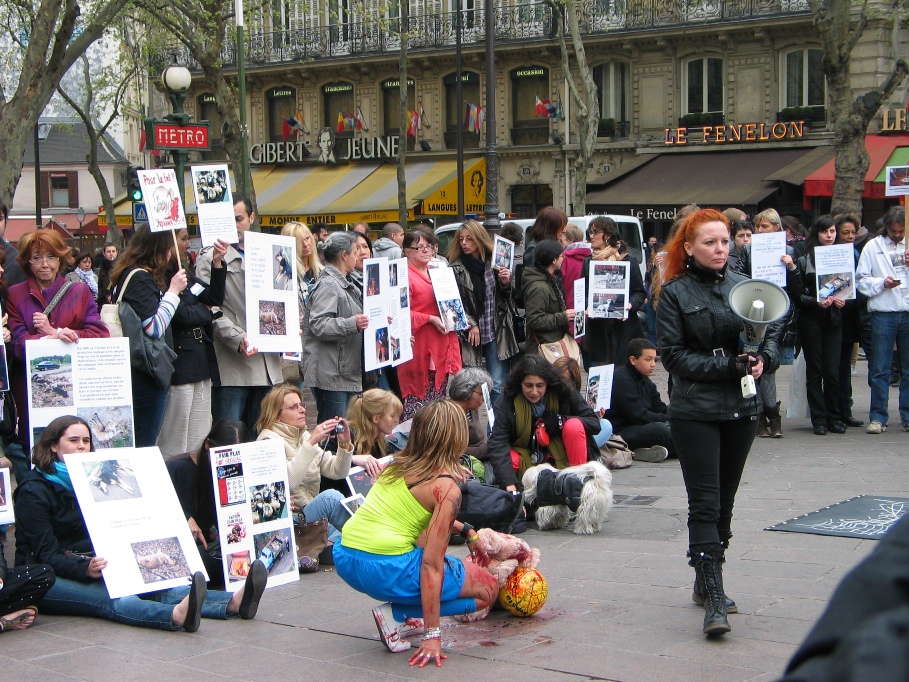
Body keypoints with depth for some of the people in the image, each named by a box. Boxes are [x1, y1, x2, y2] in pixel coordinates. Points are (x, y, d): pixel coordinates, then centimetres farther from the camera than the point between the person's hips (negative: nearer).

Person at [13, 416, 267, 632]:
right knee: (112, 600, -37)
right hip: (46, 579, -6)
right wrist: (85, 569, -35)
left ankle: (234, 602, -45)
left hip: (94, 569, 6)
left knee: (158, 588, -22)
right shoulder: (33, 491, -7)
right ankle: (177, 615, -67)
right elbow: (46, 554, -15)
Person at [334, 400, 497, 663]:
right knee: (488, 589, 12)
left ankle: (407, 616, 16)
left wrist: (465, 530, 35)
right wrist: (432, 635, -13)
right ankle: (398, 615, -3)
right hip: (387, 571, -8)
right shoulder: (447, 489, -9)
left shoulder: (398, 465, 12)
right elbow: (431, 564, -14)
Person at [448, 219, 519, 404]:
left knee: (498, 385, 0)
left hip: (496, 332, 2)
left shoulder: (494, 262, 6)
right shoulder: (455, 268, -3)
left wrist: (506, 283, -5)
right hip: (469, 334, -2)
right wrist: (470, 325, -12)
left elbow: (505, 298, 14)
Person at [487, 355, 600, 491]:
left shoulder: (563, 394, -12)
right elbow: (498, 443, -26)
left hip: (562, 458, 1)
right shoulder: (507, 403, -16)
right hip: (528, 460, -1)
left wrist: (560, 420, -24)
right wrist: (509, 483, -39)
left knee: (574, 425, -26)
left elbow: (594, 423, -10)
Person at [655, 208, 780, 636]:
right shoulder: (674, 293, -4)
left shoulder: (744, 286, 8)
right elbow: (674, 355, -9)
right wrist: (729, 366, -17)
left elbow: (772, 332, 11)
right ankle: (714, 601, -10)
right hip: (695, 411, -5)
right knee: (704, 504, -8)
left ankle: (706, 582, 27)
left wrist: (762, 360, -11)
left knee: (724, 501, 13)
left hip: (742, 408, 5)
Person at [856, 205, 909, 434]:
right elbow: (861, 280, 1)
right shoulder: (872, 247, 6)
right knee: (880, 369, 0)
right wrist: (882, 283, -14)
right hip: (883, 314, -2)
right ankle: (878, 417, 5)